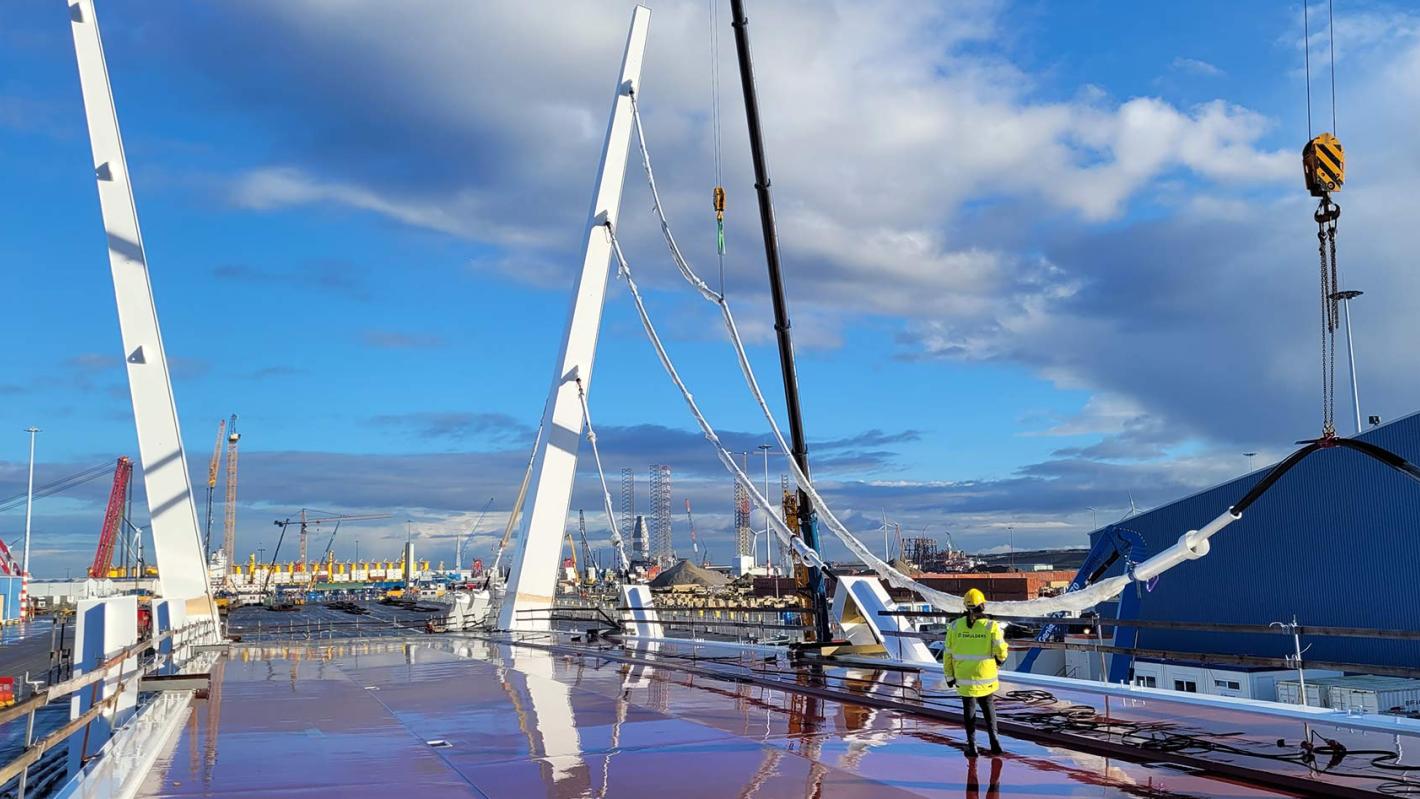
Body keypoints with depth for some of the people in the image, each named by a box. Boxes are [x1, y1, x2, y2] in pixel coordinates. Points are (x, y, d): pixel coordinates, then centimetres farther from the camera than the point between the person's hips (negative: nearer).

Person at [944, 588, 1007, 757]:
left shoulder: (955, 626, -7)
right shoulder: (991, 626, -13)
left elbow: (948, 654, -2)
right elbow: (1000, 652, -10)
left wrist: (949, 675, 9)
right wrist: (1001, 659, 14)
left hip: (964, 679, 1)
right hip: (986, 678, -1)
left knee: (969, 710, 13)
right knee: (988, 708, 18)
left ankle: (972, 746, 14)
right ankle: (994, 740, 9)